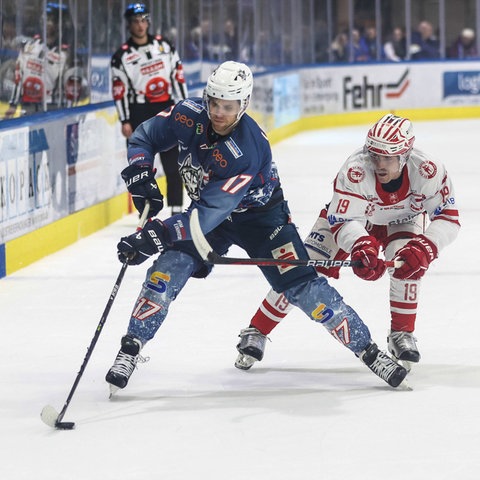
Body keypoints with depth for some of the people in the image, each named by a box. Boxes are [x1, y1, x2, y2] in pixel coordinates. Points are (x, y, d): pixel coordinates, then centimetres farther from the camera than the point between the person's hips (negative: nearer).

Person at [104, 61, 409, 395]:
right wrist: (140, 174, -26)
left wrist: (160, 235, -48)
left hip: (258, 214, -4)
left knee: (302, 286, -12)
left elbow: (210, 213, -40)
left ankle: (367, 349, -1)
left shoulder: (249, 151, -37)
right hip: (207, 208, 4)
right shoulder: (191, 115, -22)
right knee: (167, 270, -16)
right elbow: (146, 137, -6)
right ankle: (130, 349, -4)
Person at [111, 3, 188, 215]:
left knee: (173, 162, 3)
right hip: (139, 113, -3)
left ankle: (177, 209, 9)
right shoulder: (122, 56, -3)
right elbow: (119, 91, -4)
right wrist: (125, 121, -9)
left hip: (166, 109, 3)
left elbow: (178, 75, 9)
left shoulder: (164, 45, 7)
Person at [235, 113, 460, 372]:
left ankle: (402, 334, -6)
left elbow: (448, 218, -28)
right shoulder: (355, 170, -40)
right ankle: (256, 333, 1)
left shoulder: (428, 171, -36)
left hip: (402, 220, 1)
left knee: (409, 262, -28)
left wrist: (425, 248, -45)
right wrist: (361, 245, -59)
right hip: (349, 215, -1)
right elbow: (342, 221, -39)